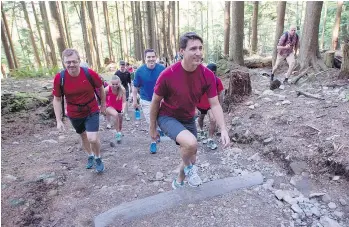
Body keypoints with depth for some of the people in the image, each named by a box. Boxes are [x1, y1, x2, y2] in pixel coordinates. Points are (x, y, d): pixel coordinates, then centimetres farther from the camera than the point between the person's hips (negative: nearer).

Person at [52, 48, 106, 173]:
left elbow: (101, 88, -2)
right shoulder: (59, 78, -18)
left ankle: (98, 158, 16)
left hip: (92, 111, -2)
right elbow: (57, 99, -6)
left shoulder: (90, 74, -21)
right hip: (74, 114, 2)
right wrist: (59, 120, -8)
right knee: (83, 136, 22)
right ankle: (90, 156, 48)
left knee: (93, 138, -15)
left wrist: (103, 104, 10)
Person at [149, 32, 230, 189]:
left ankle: (178, 183, 48)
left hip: (188, 119, 5)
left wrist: (223, 129, -24)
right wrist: (152, 128, -3)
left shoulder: (207, 75, -16)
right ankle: (188, 168, 3)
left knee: (191, 159, 16)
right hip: (167, 117, -4)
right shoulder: (168, 75, -25)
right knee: (191, 143, -34)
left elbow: (214, 104, -11)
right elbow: (155, 102, -12)